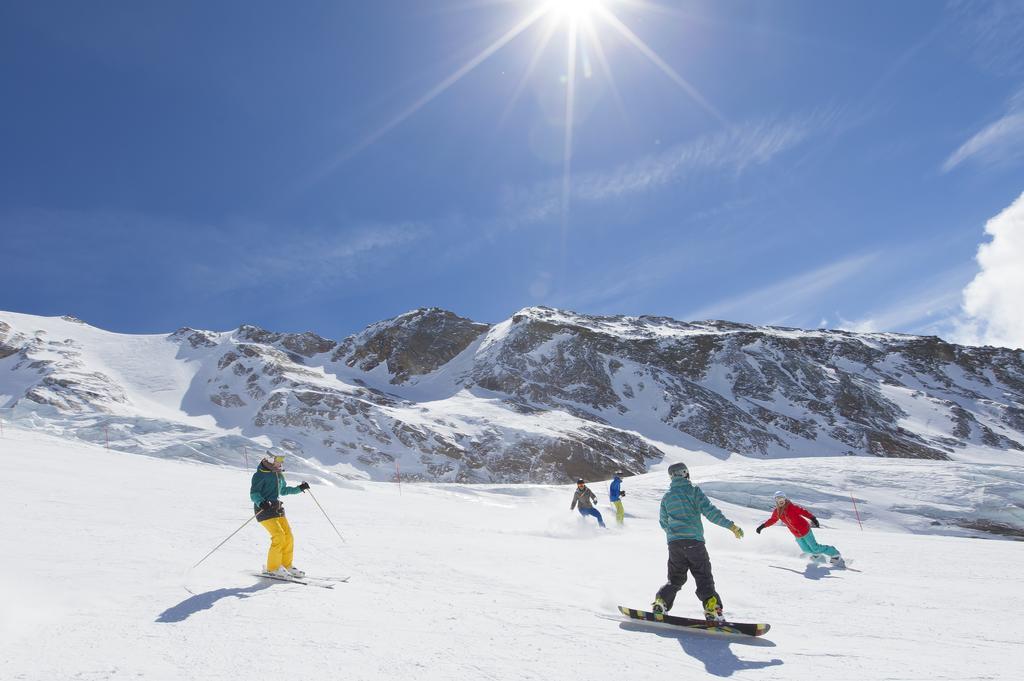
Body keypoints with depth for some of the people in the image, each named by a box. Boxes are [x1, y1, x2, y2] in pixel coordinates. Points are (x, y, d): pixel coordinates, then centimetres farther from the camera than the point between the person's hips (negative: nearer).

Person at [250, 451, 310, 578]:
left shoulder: (279, 474, 14)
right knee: (279, 536, -16)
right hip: (264, 510, -8)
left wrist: (299, 488, 22)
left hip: (278, 509, 8)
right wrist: (261, 502, -34)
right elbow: (253, 493, -15)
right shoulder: (260, 474, -10)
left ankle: (286, 565, 18)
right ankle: (273, 568, -3)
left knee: (288, 536, 3)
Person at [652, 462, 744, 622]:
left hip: (674, 543, 4)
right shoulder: (693, 490, 2)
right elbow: (709, 510, -10)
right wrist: (731, 525, -10)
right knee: (704, 577, 2)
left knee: (675, 578, 15)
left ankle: (660, 602, 2)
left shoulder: (666, 497, 14)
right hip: (694, 541, -4)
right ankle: (712, 609, -11)